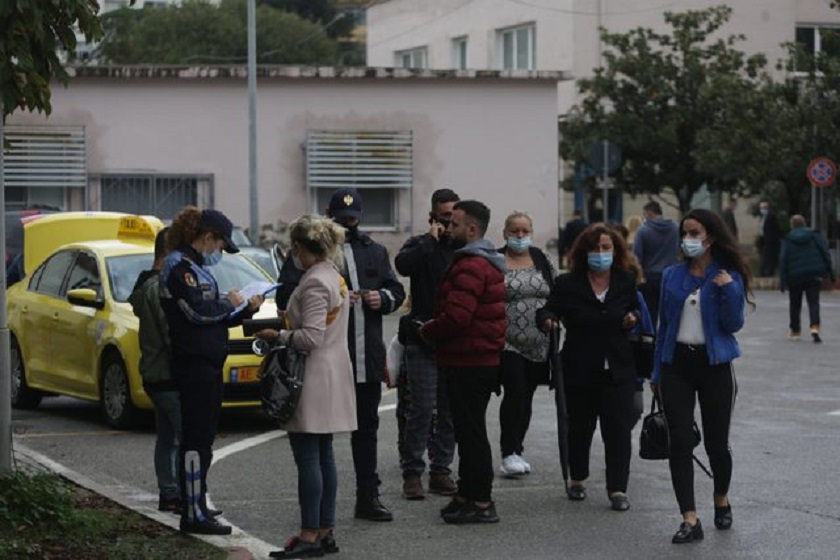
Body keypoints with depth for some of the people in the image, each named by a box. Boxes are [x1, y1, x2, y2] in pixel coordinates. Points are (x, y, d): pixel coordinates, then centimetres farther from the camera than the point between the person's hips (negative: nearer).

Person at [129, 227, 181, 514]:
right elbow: (171, 334, -22)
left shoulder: (146, 285, 14)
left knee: (167, 437, 14)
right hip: (168, 375, -11)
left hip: (155, 374, 11)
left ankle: (168, 494, 19)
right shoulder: (161, 288, -18)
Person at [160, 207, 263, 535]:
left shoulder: (196, 268, 21)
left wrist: (245, 311, 8)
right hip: (194, 364, -10)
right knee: (196, 441, -10)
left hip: (208, 365, 10)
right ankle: (194, 515, -9)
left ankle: (196, 510, 16)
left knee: (201, 440, 12)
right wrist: (228, 303, -5)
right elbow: (196, 311, -20)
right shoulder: (179, 266, -10)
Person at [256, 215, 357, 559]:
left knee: (308, 457, -7)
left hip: (314, 377, -10)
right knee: (323, 456, 12)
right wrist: (284, 332, 15)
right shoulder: (334, 276, 13)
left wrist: (278, 336, -9)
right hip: (333, 373, 10)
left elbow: (311, 337, -22)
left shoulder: (315, 282, -17)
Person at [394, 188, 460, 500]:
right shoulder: (420, 246, 2)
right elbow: (403, 264, -21)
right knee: (422, 409, -7)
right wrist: (431, 239, -15)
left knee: (450, 412, 7)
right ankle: (412, 473, -1)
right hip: (423, 342, -4)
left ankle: (441, 471, 15)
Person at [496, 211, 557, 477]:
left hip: (538, 343, 5)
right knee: (515, 392, -15)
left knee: (526, 395, 10)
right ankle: (509, 453, -12)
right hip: (508, 342, -5)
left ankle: (515, 451, 19)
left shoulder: (541, 260, 10)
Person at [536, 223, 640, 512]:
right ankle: (577, 479, 33)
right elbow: (550, 309, -13)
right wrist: (547, 319, -35)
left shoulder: (626, 282, 3)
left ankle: (617, 489, -1)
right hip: (579, 370, -1)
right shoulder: (568, 284, -6)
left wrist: (632, 319, -3)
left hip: (618, 369, 1)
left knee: (618, 429, -4)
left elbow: (635, 308, 19)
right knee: (580, 426, 13)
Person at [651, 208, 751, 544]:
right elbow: (664, 325, 12)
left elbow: (734, 324, -7)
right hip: (677, 365, 2)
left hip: (714, 365, -2)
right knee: (680, 442, -7)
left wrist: (728, 291, -21)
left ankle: (722, 500, 34)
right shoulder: (673, 276, 7)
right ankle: (690, 520, -7)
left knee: (716, 442, 5)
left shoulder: (729, 277, -2)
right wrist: (657, 373, 12)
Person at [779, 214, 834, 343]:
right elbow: (826, 254, -1)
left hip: (795, 276, 0)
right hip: (815, 275, 0)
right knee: (813, 302, -3)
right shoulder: (816, 236, 1)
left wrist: (782, 281, -3)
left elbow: (783, 261, -5)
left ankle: (795, 330, 28)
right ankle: (815, 327, -25)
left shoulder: (787, 241, -1)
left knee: (795, 304, 17)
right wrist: (830, 272, 5)